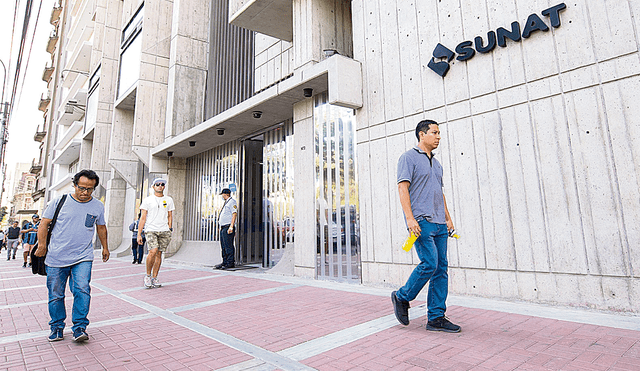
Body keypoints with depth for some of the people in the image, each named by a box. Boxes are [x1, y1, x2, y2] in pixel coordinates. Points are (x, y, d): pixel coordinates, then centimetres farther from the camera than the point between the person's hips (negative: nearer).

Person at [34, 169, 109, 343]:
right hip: (56, 258, 0)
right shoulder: (59, 201, -1)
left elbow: (101, 227, 19)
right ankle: (57, 327, 27)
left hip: (83, 258, 0)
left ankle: (79, 327, -4)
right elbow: (44, 223, 4)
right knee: (56, 294, 9)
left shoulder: (98, 206, 5)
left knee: (82, 290, -14)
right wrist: (42, 245, -5)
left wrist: (105, 247, 25)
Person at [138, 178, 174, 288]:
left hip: (164, 230, 3)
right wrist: (139, 234, -1)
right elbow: (143, 218, 3)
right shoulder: (147, 200, 6)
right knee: (153, 251, -19)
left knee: (159, 253, 2)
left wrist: (170, 230, 8)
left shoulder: (169, 200, 13)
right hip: (150, 230, -3)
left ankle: (154, 278, 13)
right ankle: (148, 275, 1)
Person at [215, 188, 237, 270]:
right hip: (223, 228, 10)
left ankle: (231, 263, -7)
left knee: (228, 246, -10)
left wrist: (231, 227, -23)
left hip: (228, 227, -10)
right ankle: (225, 262, 15)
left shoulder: (232, 202, -7)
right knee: (223, 246, 10)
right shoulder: (226, 203, 24)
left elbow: (234, 214, -16)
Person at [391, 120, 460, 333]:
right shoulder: (409, 158, -1)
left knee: (441, 268, 4)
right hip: (421, 220, -8)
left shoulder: (436, 163, 23)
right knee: (429, 263, -14)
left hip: (439, 223, 8)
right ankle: (402, 297, 9)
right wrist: (410, 218, -20)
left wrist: (448, 217, 16)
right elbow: (403, 188, -11)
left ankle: (436, 318, 11)